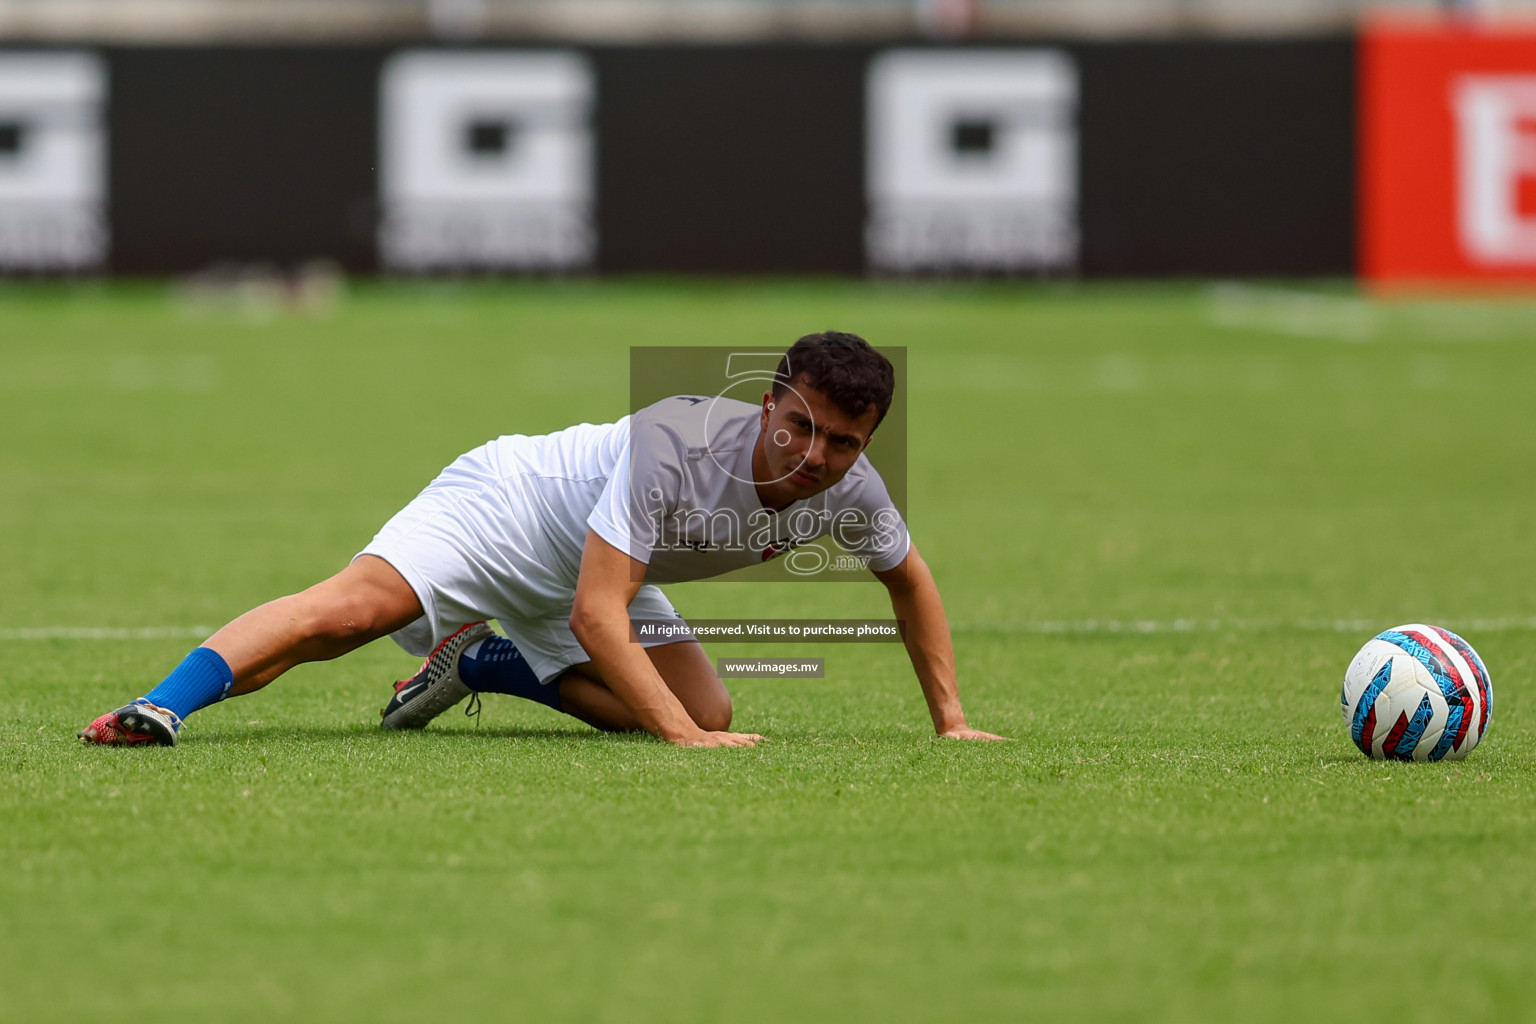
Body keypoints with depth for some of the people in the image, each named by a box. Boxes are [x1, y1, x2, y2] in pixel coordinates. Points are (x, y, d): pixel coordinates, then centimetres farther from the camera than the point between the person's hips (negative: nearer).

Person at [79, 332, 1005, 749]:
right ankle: (166, 707, -37)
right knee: (348, 608, -31)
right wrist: (680, 735, -44)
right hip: (511, 504, -8)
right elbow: (597, 615, -38)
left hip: (598, 571, 8)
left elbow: (910, 579, 10)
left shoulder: (850, 489, -15)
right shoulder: (675, 441, -36)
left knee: (712, 712, -7)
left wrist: (951, 719, 8)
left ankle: (477, 667, 8)